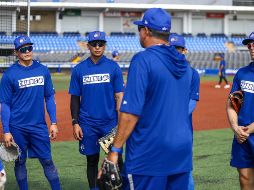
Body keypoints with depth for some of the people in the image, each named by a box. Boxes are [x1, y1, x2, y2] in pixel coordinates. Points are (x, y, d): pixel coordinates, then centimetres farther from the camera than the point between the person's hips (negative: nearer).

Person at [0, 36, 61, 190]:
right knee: (20, 162, 9)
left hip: (39, 126, 2)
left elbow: (50, 98, 9)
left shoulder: (43, 70, 3)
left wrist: (54, 122, 3)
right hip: (18, 128, -2)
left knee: (47, 161, 4)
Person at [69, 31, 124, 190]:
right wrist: (75, 123, 0)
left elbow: (119, 96, -2)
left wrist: (120, 122, -10)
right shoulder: (79, 69, 3)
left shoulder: (113, 67, 0)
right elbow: (75, 98, 7)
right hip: (88, 124, 1)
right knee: (92, 160, 10)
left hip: (110, 123, -1)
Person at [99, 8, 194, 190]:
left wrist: (115, 151, -13)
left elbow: (131, 111, -17)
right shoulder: (184, 63, 11)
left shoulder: (143, 60, -11)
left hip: (149, 154, -7)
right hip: (183, 153, 7)